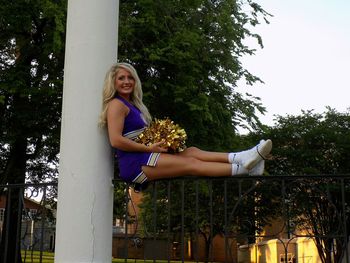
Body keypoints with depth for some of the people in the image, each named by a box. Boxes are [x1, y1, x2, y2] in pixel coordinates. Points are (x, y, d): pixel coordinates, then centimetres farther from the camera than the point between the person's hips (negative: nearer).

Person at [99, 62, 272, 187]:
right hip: (134, 164, -9)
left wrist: (156, 143, 4)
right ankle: (243, 168, -16)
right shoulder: (116, 105, -7)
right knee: (191, 163, -14)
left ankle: (240, 158, -16)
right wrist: (148, 148, -15)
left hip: (142, 159, 9)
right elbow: (116, 140, -19)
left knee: (191, 151, -5)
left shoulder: (131, 104, 24)